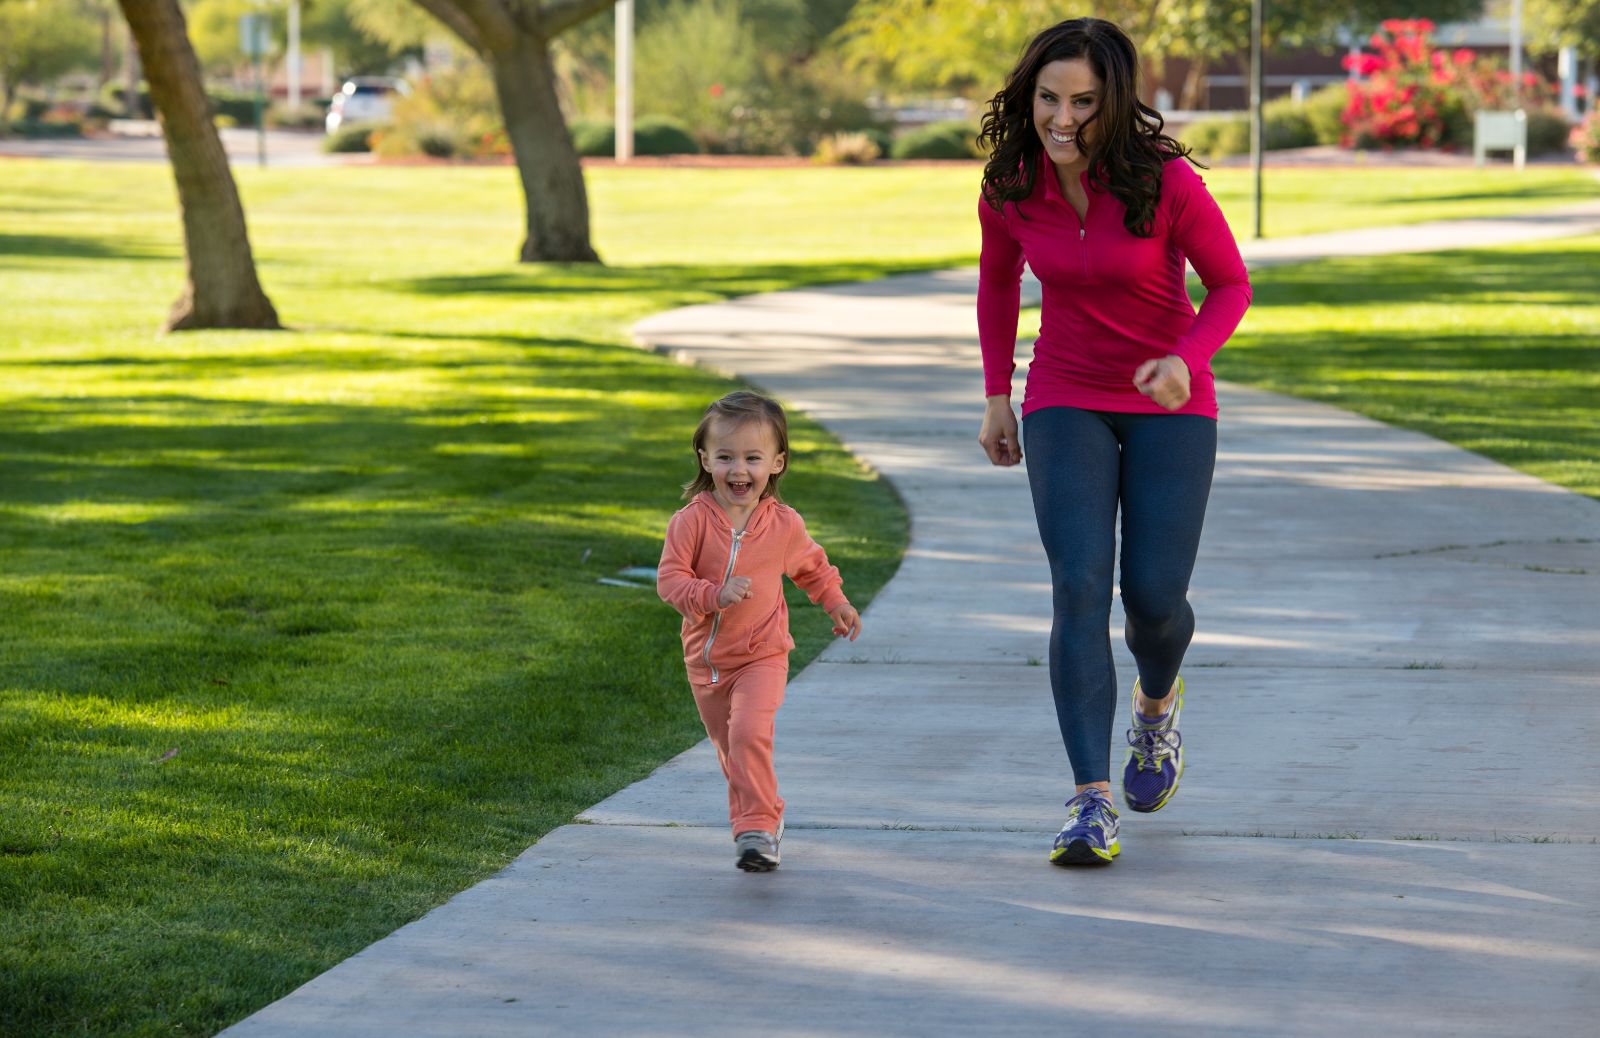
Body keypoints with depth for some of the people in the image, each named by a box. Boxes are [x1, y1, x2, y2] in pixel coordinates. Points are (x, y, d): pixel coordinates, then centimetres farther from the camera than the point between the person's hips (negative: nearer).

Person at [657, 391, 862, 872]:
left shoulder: (784, 525, -6)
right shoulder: (691, 521, -13)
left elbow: (812, 567, 16)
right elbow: (670, 579, -18)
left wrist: (836, 603, 16)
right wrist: (716, 595, -31)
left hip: (761, 656, -2)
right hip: (705, 660, 2)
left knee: (749, 733, -24)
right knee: (729, 748, 15)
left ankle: (755, 826, -19)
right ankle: (766, 815, 36)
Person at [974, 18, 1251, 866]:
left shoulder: (1166, 183, -20)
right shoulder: (1009, 190, -10)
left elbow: (1229, 284, -9)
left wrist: (1187, 360, -27)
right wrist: (997, 397, 10)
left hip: (1170, 405, -1)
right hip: (1066, 404, 2)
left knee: (1154, 598, -5)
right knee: (1079, 589, -15)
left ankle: (1157, 699, 33)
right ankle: (1092, 803, -17)